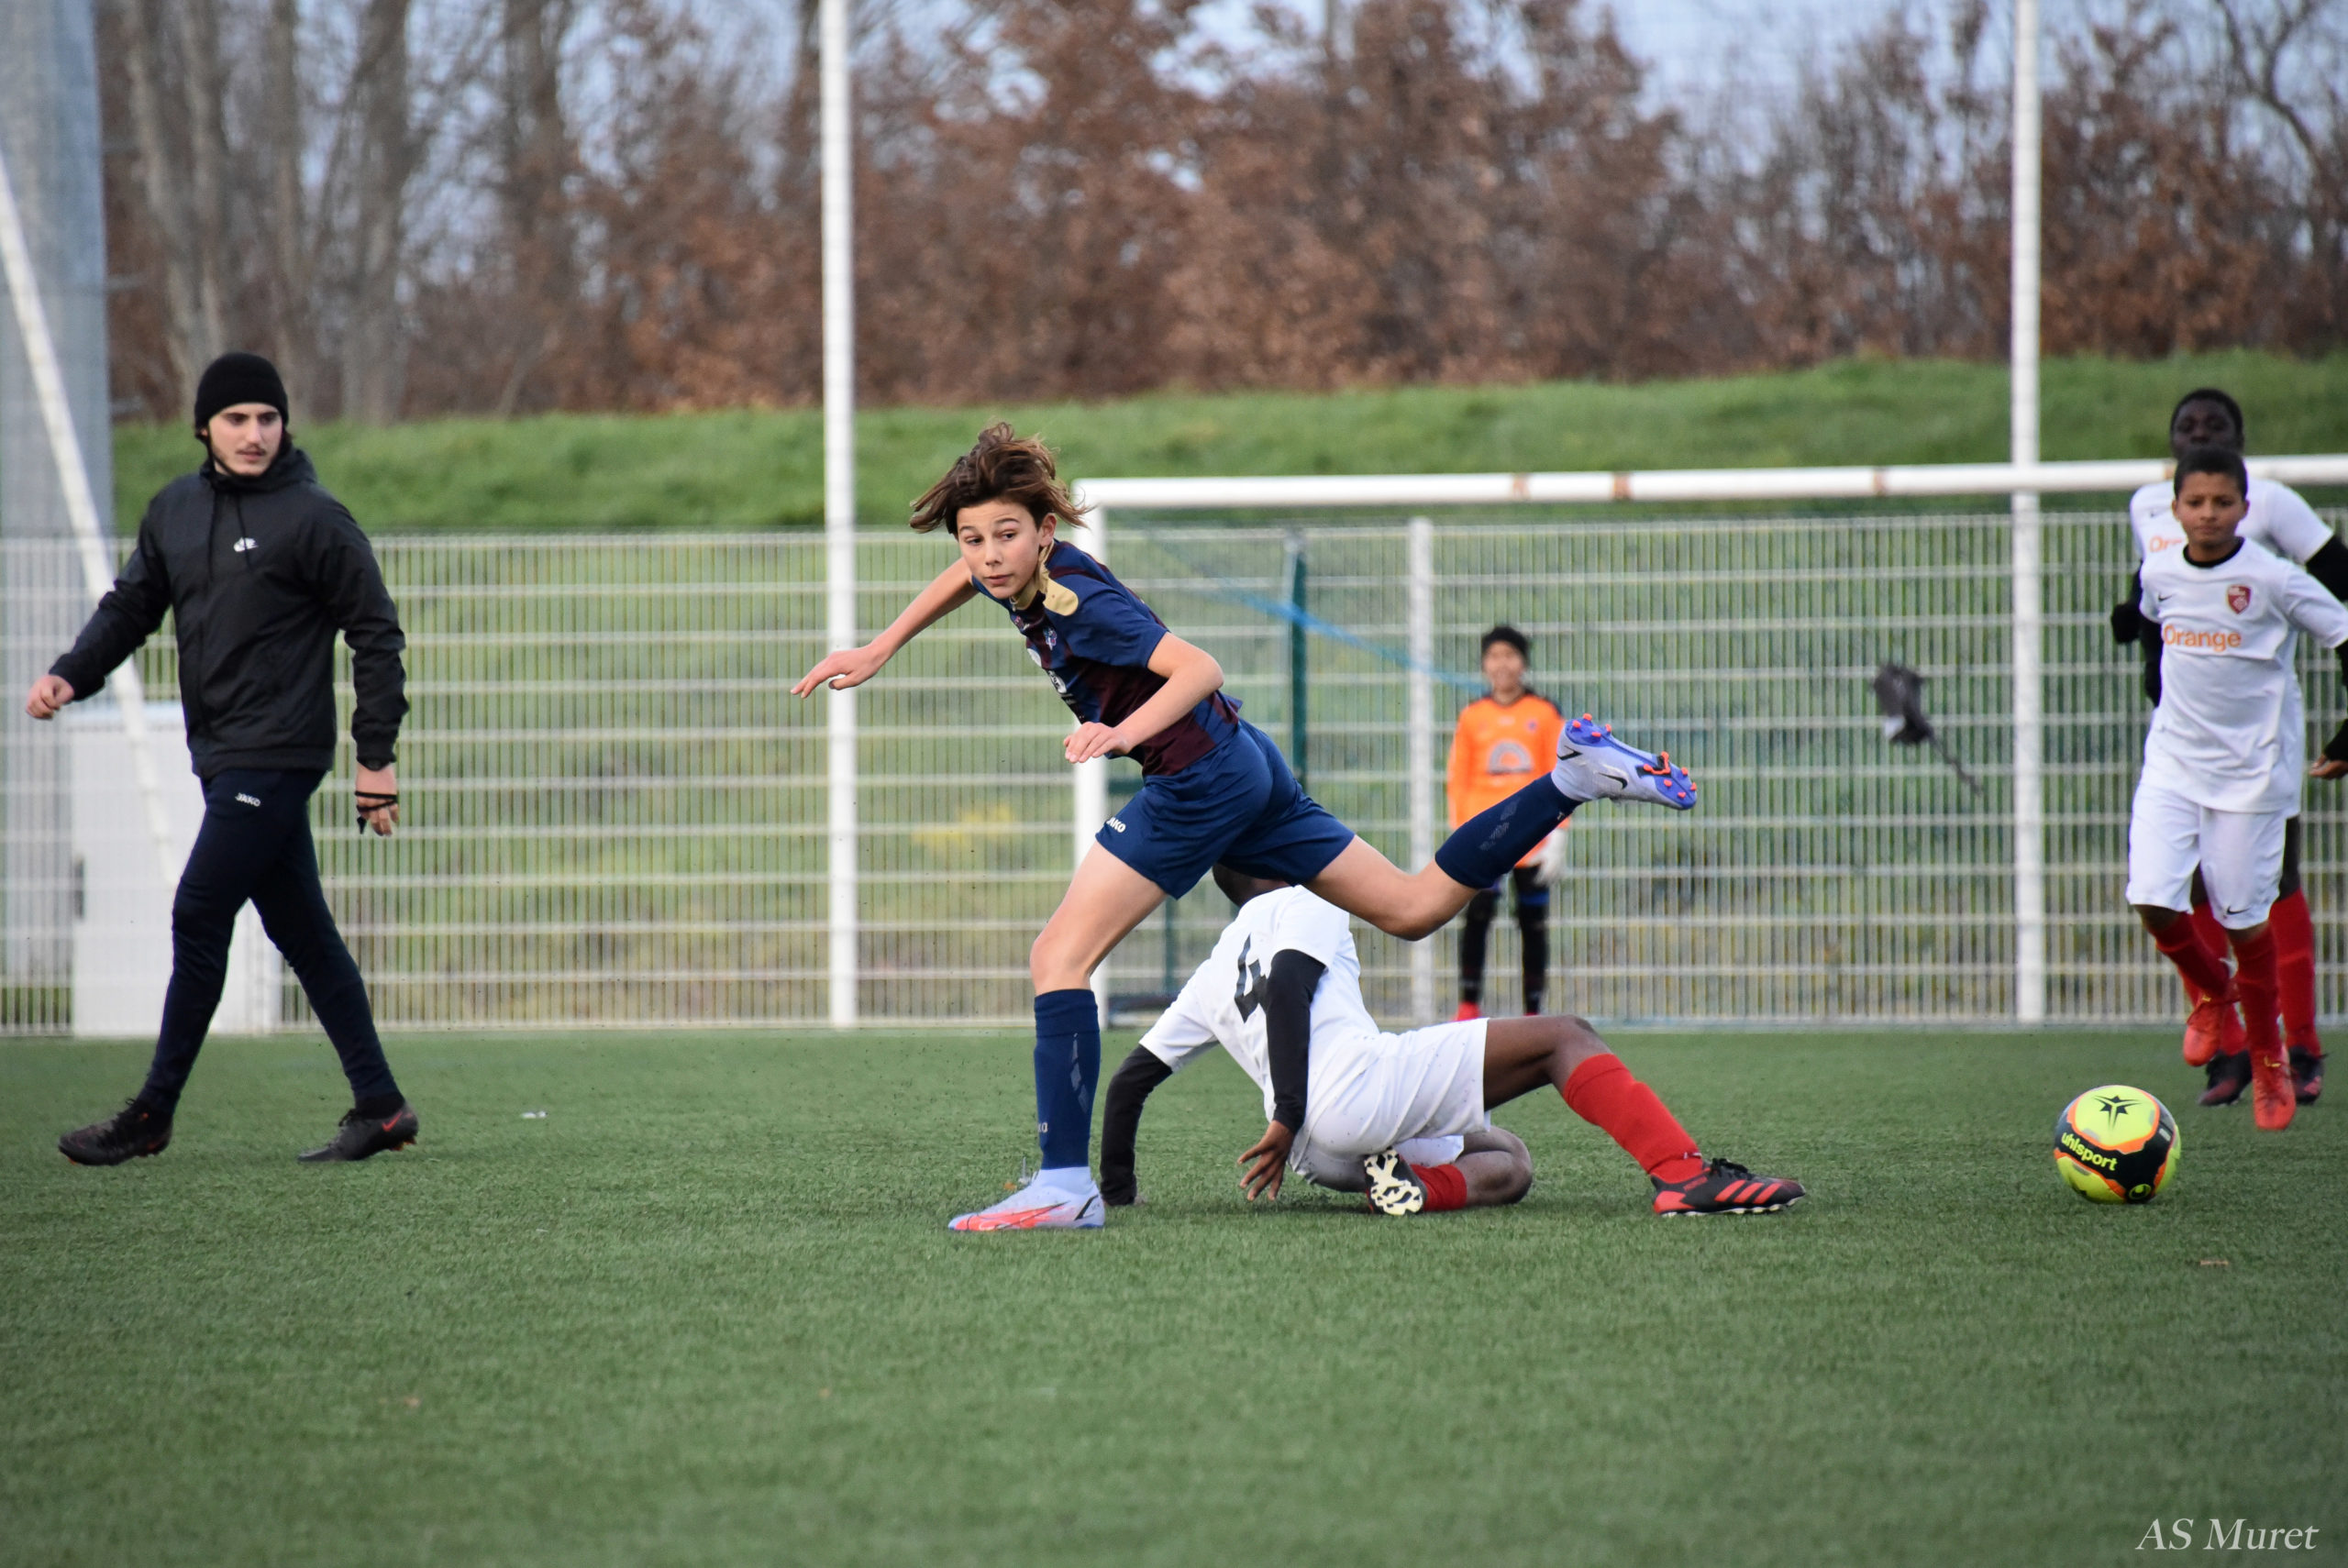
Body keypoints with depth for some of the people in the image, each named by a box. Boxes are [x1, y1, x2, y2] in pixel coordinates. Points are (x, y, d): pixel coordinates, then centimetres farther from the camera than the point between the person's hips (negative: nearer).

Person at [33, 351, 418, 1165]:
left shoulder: (314, 518, -8)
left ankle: (152, 1114, -4)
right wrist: (70, 675, -3)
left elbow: (376, 633, -6)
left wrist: (376, 755, -10)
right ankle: (378, 1105, 13)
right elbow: (132, 604, 16)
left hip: (276, 757, -7)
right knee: (301, 930, 8)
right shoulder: (174, 510, 11)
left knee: (199, 921, -9)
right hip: (224, 755, 7)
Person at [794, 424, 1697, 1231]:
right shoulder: (1020, 572, 3)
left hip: (1199, 780, -10)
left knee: (1058, 959, -14)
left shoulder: (1076, 604, -23)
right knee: (1415, 907, 16)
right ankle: (1575, 775, 14)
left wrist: (1124, 730, -45)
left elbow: (1200, 668, -31)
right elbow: (967, 577, 28)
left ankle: (1064, 1185, -21)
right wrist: (878, 653, 25)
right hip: (1242, 767, 10)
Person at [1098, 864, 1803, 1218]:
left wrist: (1118, 1190, 36)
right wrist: (1288, 1117, -15)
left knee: (1508, 1162, 25)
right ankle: (1684, 1174, -22)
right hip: (1357, 1084, -7)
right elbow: (1287, 985, -8)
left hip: (1322, 1156, 7)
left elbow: (1131, 1078, 28)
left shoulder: (1212, 978, 31)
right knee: (1561, 1038, -2)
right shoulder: (1306, 904, 13)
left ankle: (1419, 1182, -8)